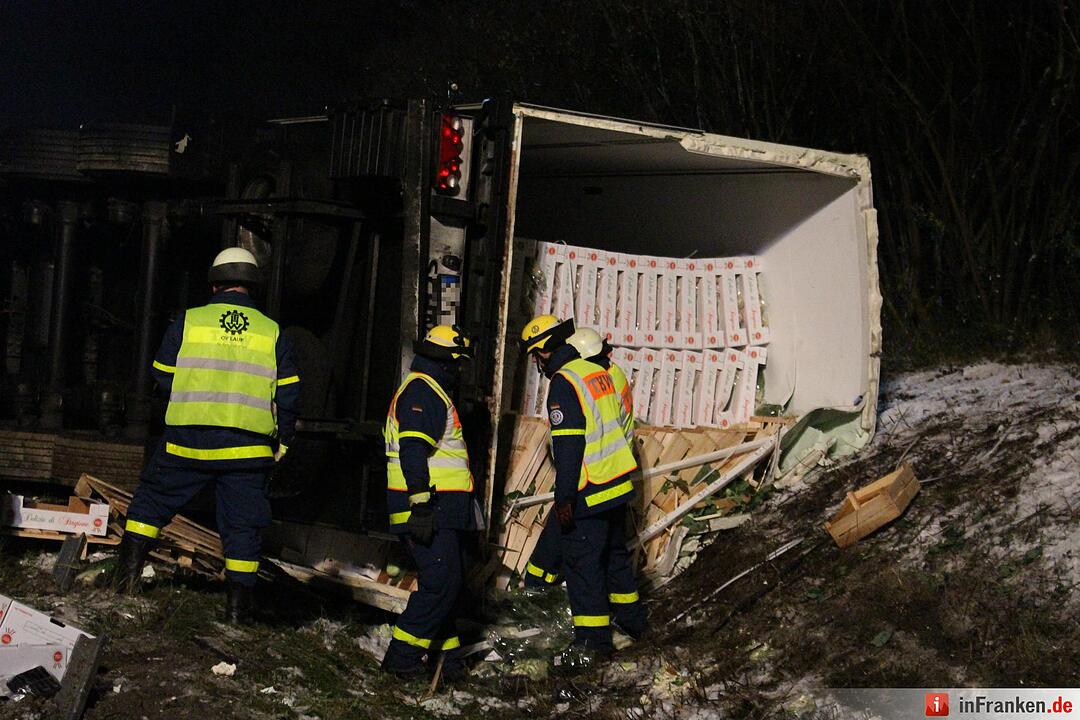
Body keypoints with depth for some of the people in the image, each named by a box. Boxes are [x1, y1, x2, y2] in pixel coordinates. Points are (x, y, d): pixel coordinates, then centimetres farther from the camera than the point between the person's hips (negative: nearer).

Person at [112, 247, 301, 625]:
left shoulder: (188, 322, 1)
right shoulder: (272, 332, 5)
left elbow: (162, 378, 7)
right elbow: (288, 395, 5)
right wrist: (281, 441, 19)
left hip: (187, 444, -1)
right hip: (248, 449, 1)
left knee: (150, 501, 16)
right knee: (241, 525, 8)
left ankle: (127, 575, 9)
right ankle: (238, 608, 8)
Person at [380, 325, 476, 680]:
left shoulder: (429, 391, 23)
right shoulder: (422, 391, -13)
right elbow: (413, 451, -23)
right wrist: (421, 504, -27)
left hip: (441, 510, 11)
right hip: (429, 508, -11)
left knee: (447, 583, 14)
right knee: (442, 583, -11)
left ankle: (446, 653, 20)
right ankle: (402, 655, -8)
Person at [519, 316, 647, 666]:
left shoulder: (563, 384, -17)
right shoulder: (598, 372, 9)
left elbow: (568, 447, -22)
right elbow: (621, 423, 17)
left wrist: (564, 499, -20)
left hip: (588, 493, -9)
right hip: (618, 484, 9)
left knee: (582, 562, -3)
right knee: (614, 552, 23)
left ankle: (592, 641, -3)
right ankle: (631, 620, 37)